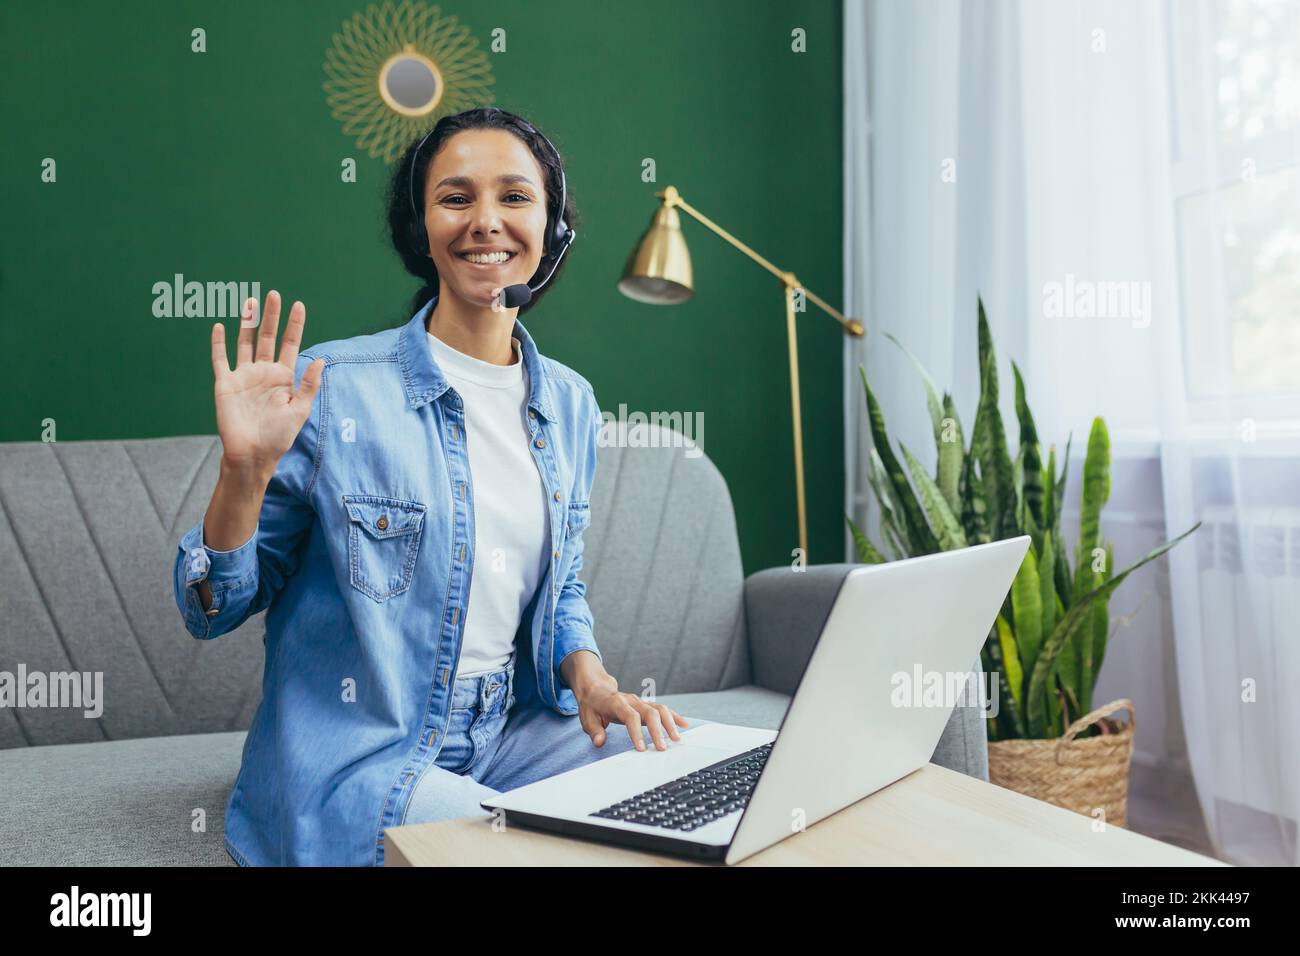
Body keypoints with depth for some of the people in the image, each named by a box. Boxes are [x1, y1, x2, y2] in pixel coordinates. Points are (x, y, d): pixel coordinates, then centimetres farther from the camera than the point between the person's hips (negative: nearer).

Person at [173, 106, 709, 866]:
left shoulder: (569, 403, 6)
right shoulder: (333, 387, -11)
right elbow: (213, 612, -5)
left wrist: (588, 678, -2)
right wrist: (245, 470, -23)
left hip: (504, 736, 6)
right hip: (356, 760, -6)